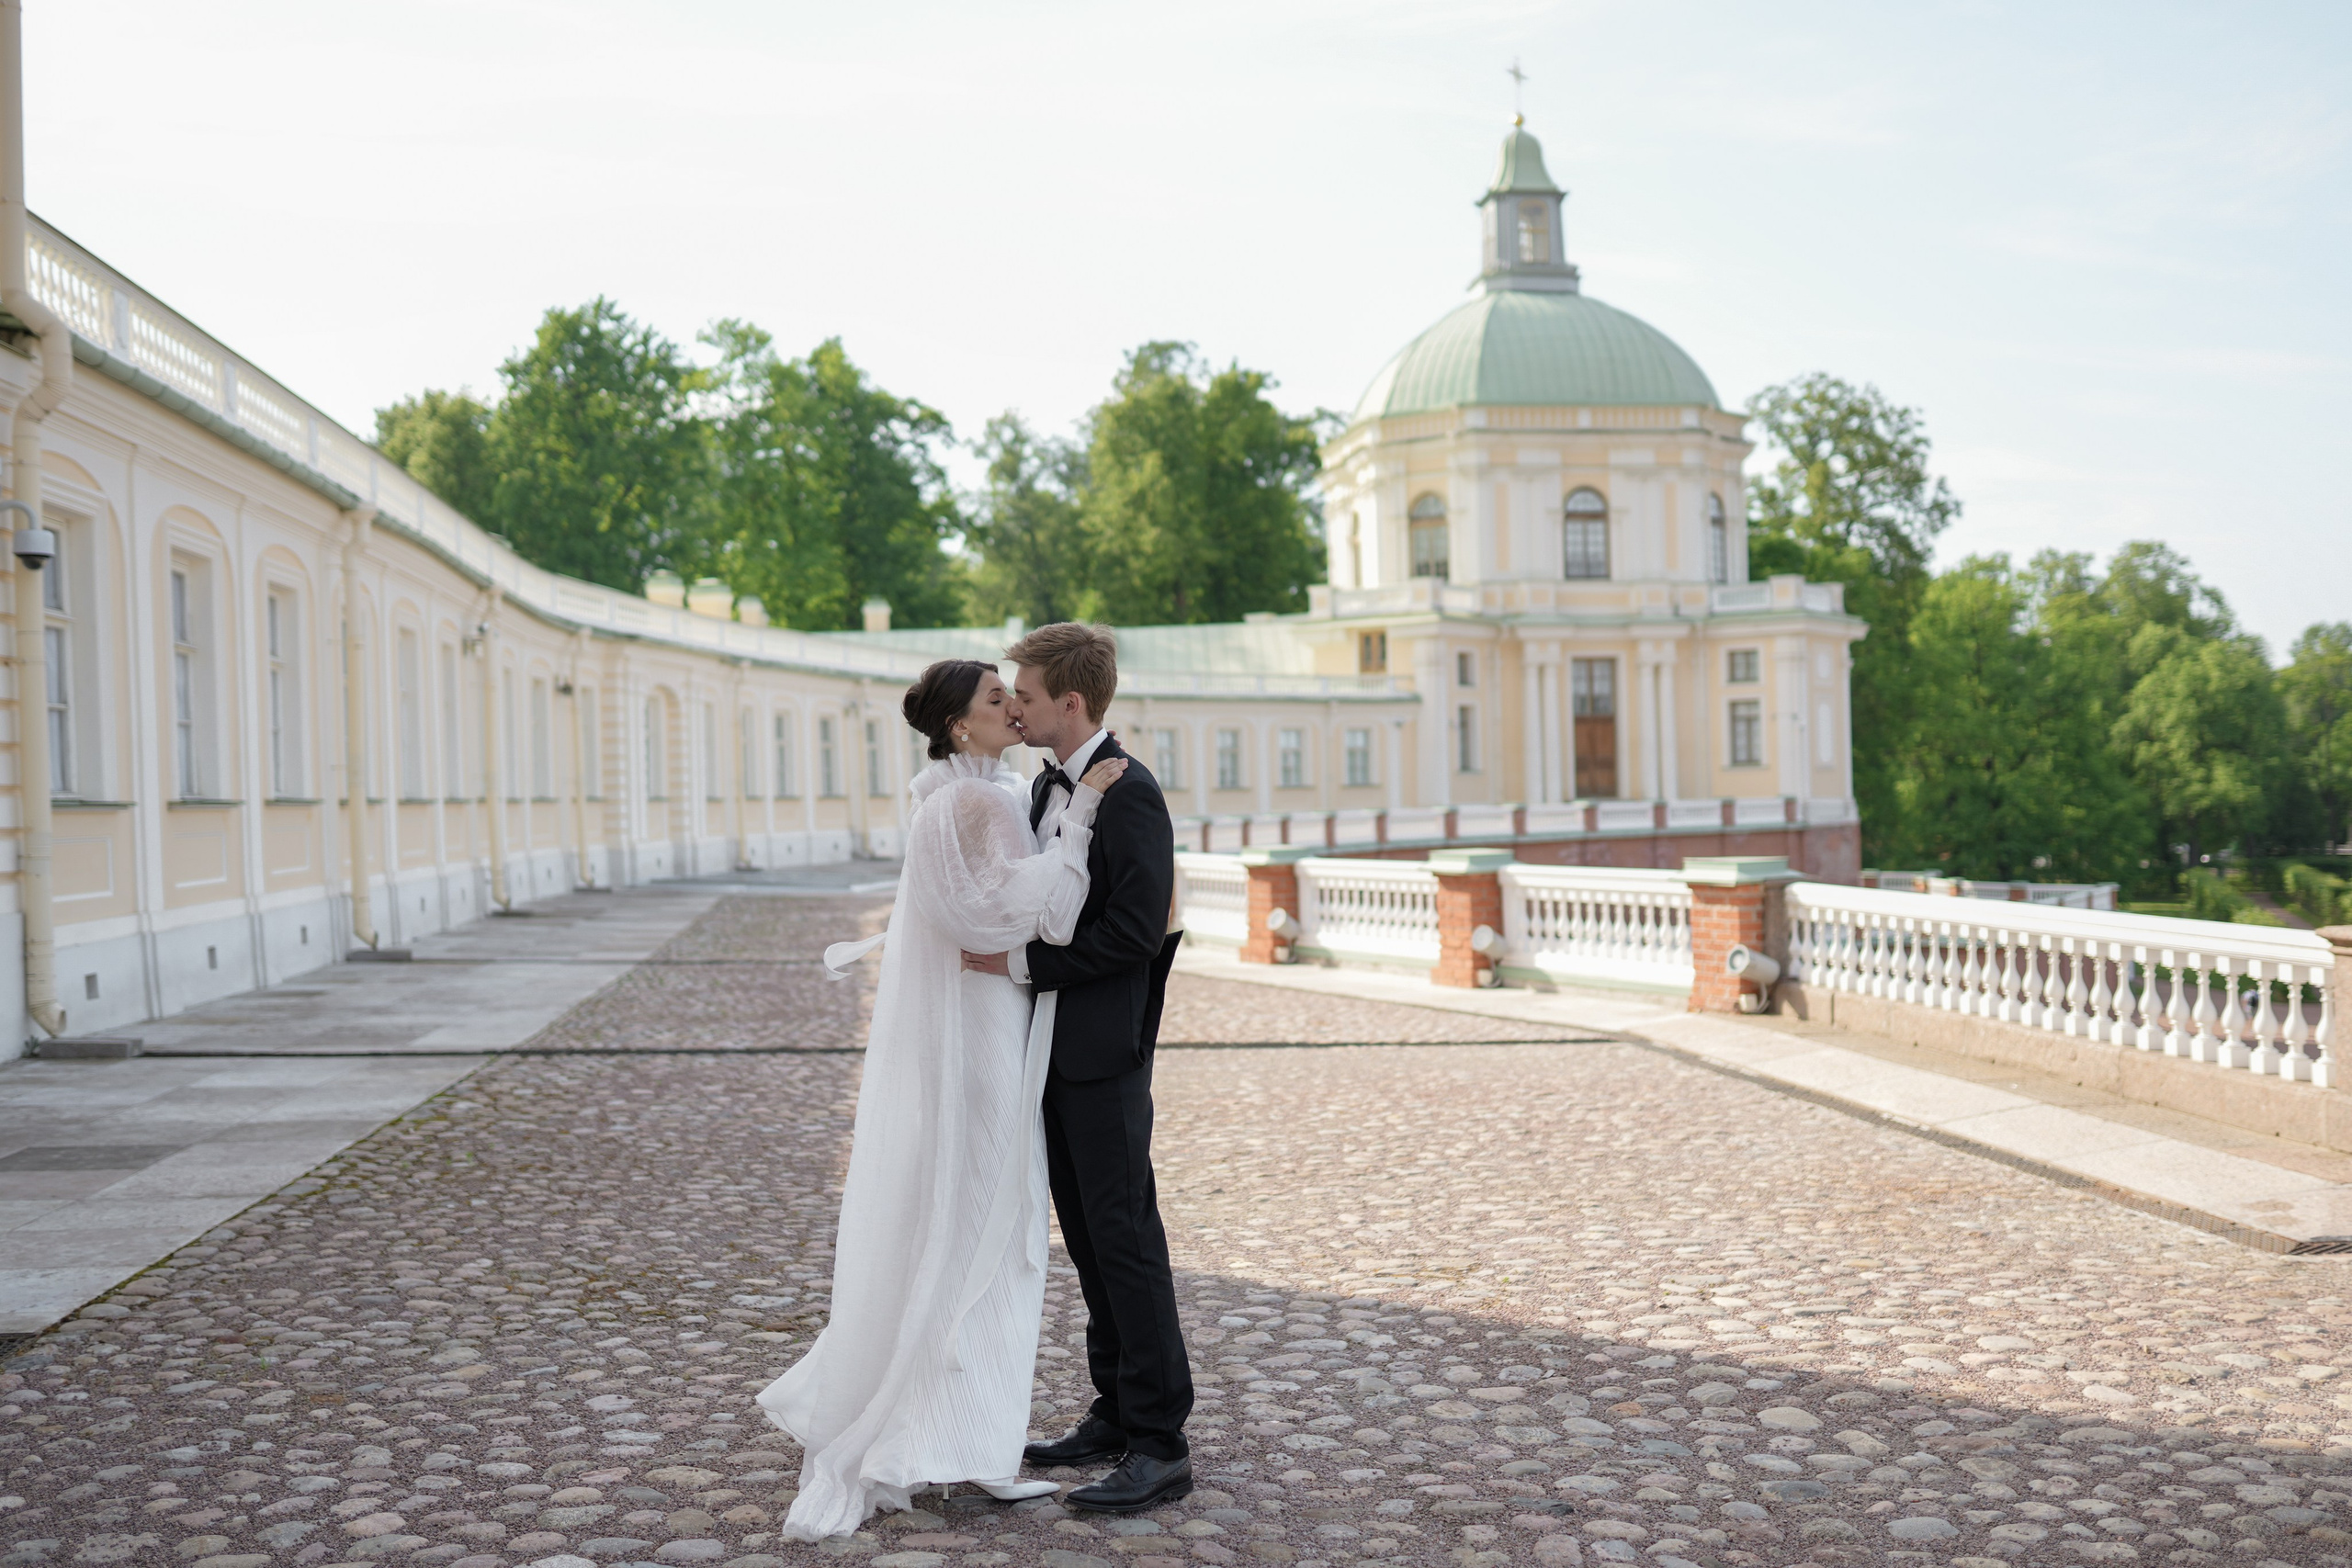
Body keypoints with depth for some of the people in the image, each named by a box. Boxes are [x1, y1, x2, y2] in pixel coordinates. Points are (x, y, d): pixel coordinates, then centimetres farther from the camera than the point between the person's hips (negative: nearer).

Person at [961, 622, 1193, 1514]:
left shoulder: (1129, 793, -15)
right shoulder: (1048, 788, 13)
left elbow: (1135, 931, -21)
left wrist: (1021, 962, -19)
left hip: (1104, 1052, -9)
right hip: (1053, 1046, 9)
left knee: (1124, 1239, -4)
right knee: (1087, 1237, 14)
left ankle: (1160, 1446, 4)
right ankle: (1117, 1414, 25)